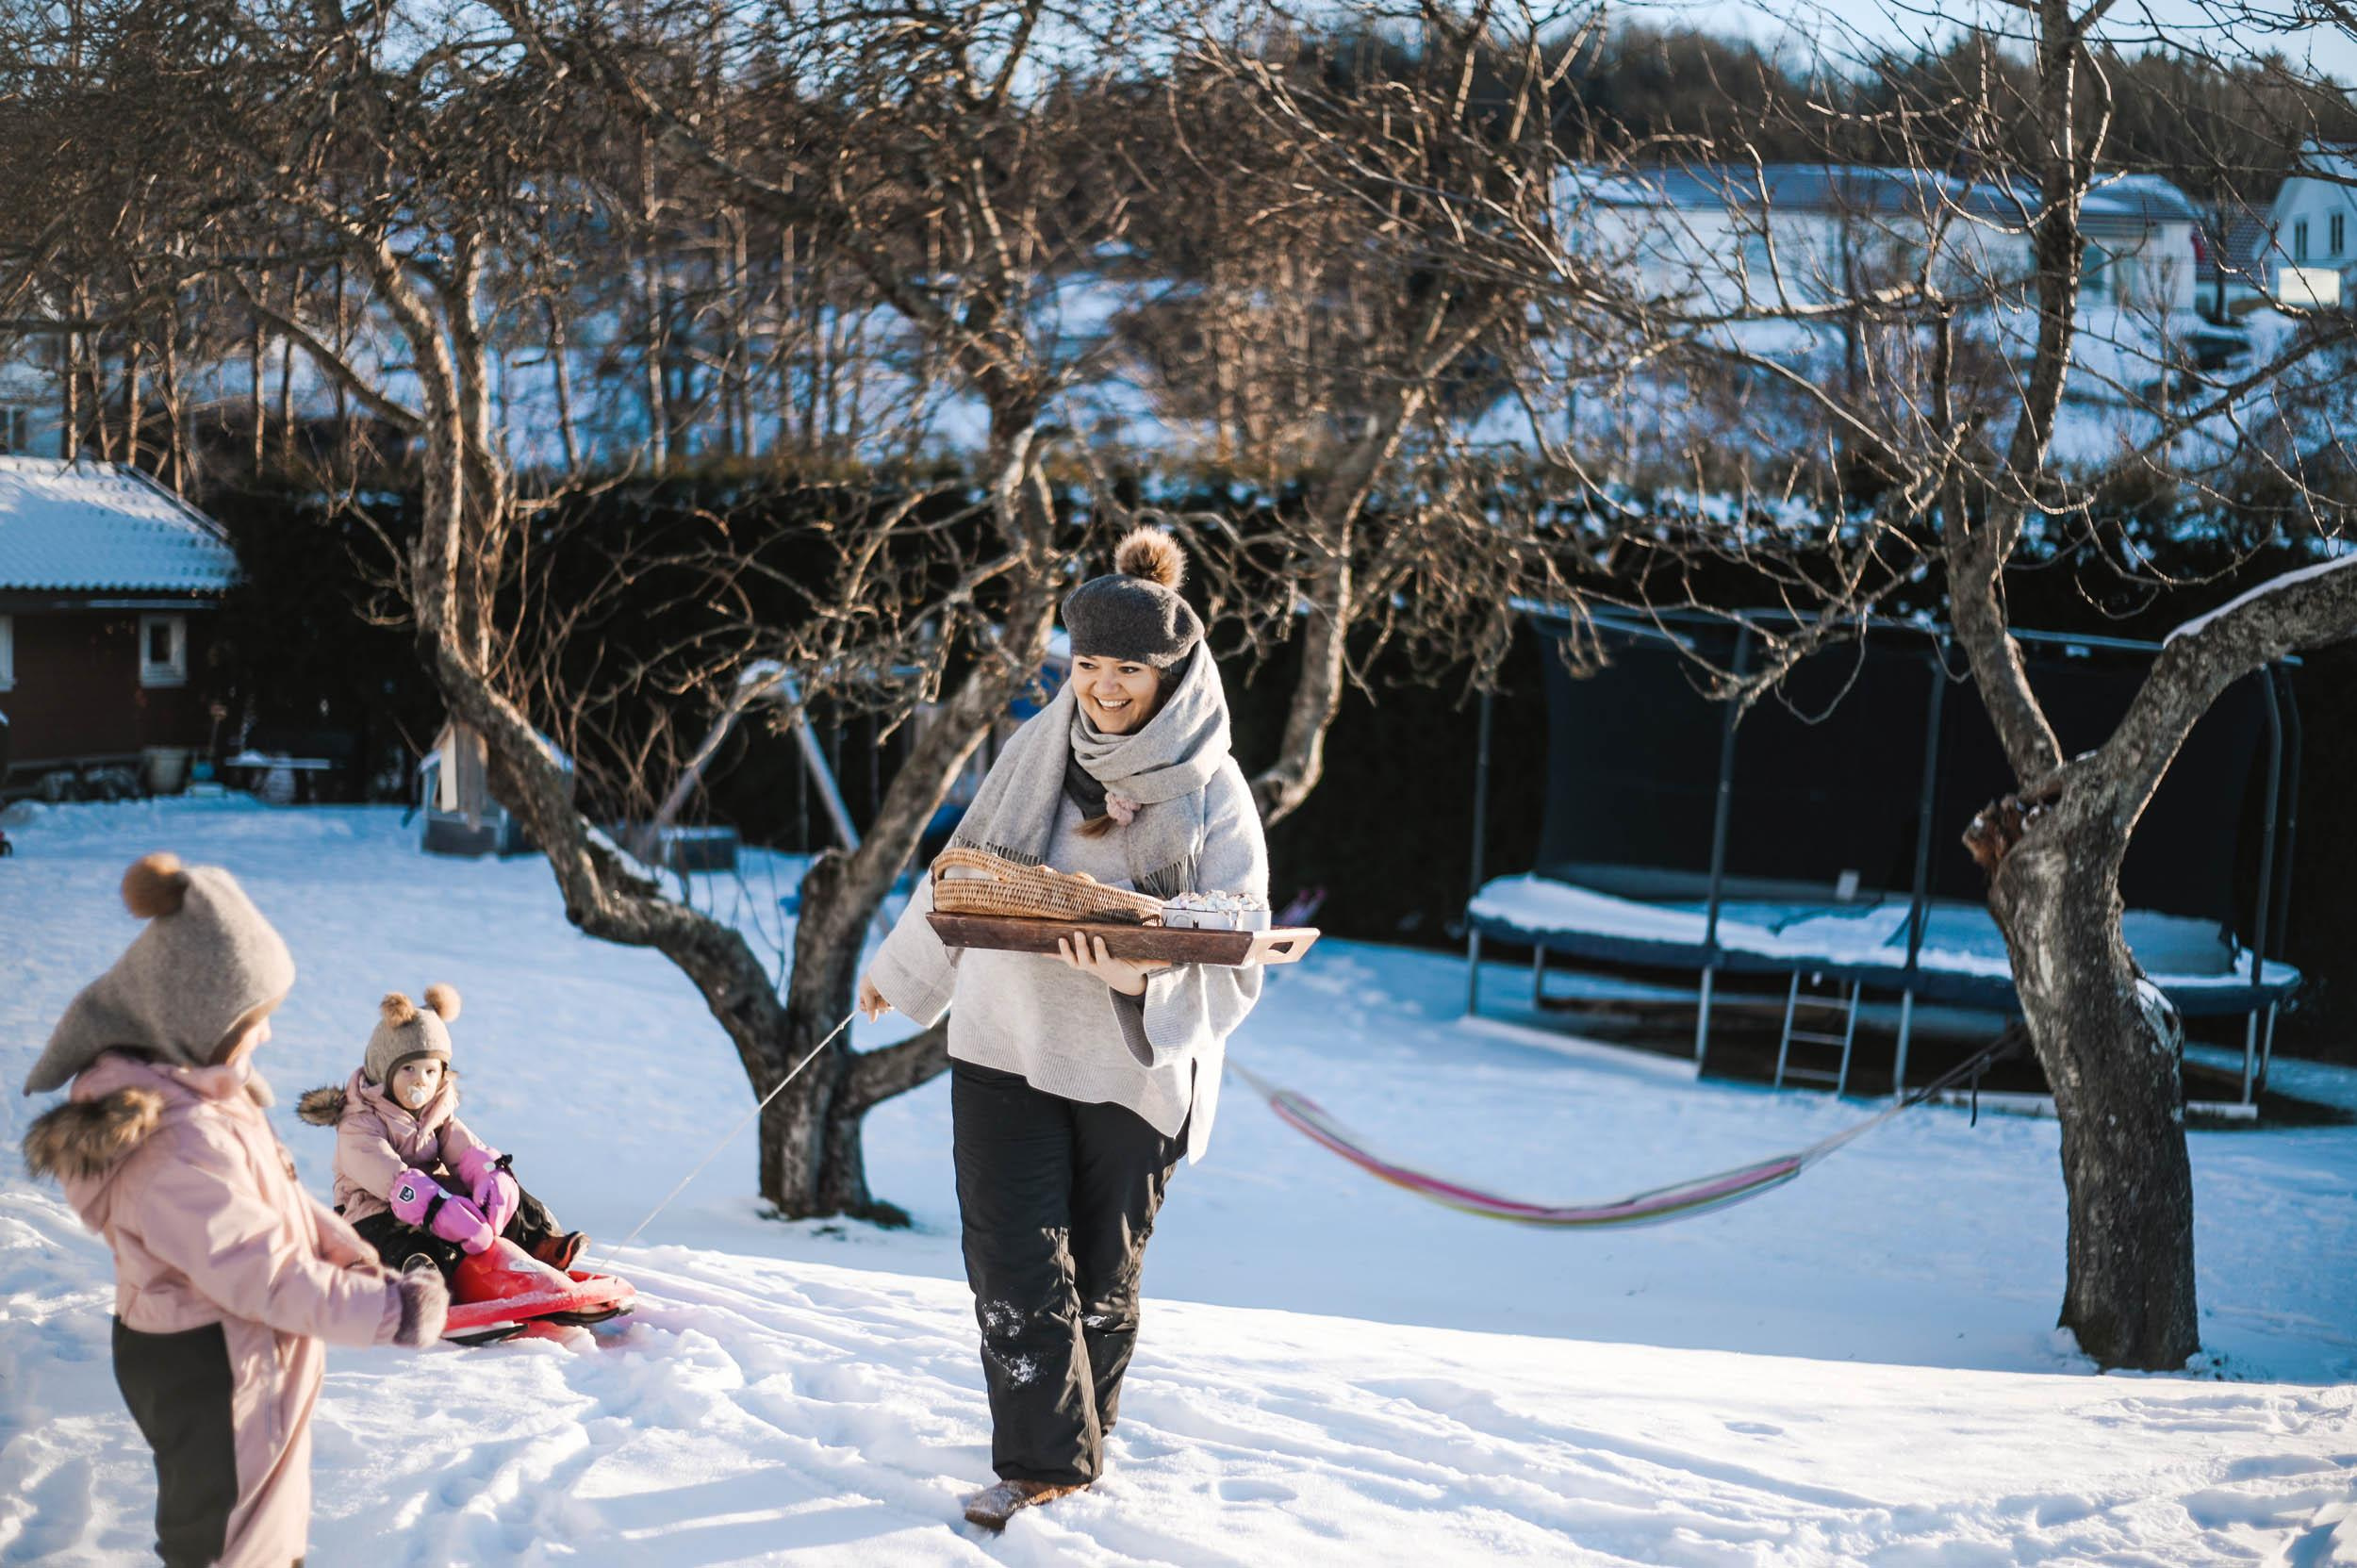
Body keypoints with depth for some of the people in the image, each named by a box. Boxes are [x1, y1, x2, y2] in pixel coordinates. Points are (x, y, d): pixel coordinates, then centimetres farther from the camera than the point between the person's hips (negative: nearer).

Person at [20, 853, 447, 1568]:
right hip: (208, 1372, -9)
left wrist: (344, 1249, -1)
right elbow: (265, 1277, -29)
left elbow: (268, 1192, 8)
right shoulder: (177, 1151, -34)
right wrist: (391, 1312, -22)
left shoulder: (183, 1086, -4)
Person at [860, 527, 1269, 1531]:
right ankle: (1042, 1462, 2)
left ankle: (1076, 1450, 27)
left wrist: (1142, 977, -28)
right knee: (1017, 1266, -7)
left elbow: (1232, 968, -9)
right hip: (1006, 1044, 2)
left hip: (1135, 1065, -2)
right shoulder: (1039, 748, 0)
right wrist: (901, 967, 26)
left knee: (1102, 1280, 10)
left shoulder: (1213, 796, -8)